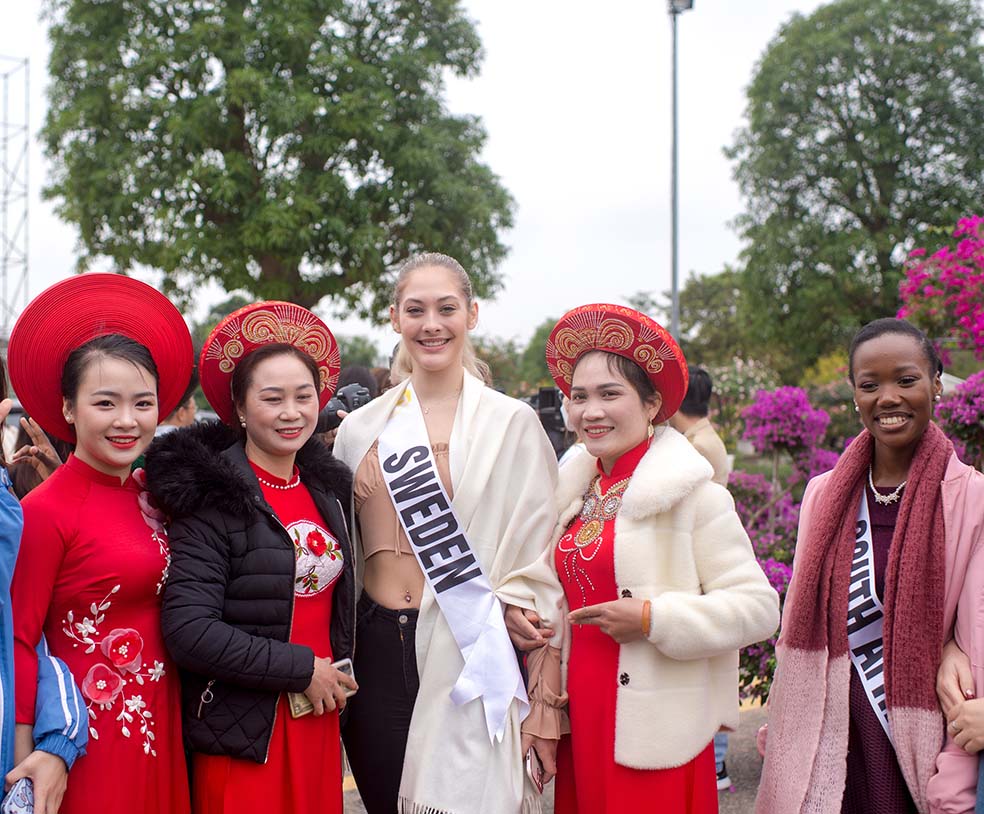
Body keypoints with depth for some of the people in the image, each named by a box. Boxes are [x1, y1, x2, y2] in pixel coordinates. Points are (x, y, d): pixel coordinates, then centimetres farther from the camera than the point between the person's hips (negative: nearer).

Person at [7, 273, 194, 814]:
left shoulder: (152, 495, 6)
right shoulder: (45, 510, -13)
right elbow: (19, 639, -15)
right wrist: (26, 764, -19)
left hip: (158, 728, 6)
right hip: (91, 738, -6)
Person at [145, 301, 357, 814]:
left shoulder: (326, 487, 8)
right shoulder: (212, 496, -12)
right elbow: (188, 629, -20)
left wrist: (336, 681, 8)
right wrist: (301, 670, -16)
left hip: (319, 720, 6)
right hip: (243, 734, -6)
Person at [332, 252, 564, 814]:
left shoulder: (513, 424, -2)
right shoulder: (360, 429, 8)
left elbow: (539, 567, -4)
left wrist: (546, 701, -8)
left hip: (472, 654, -3)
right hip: (378, 653, 3)